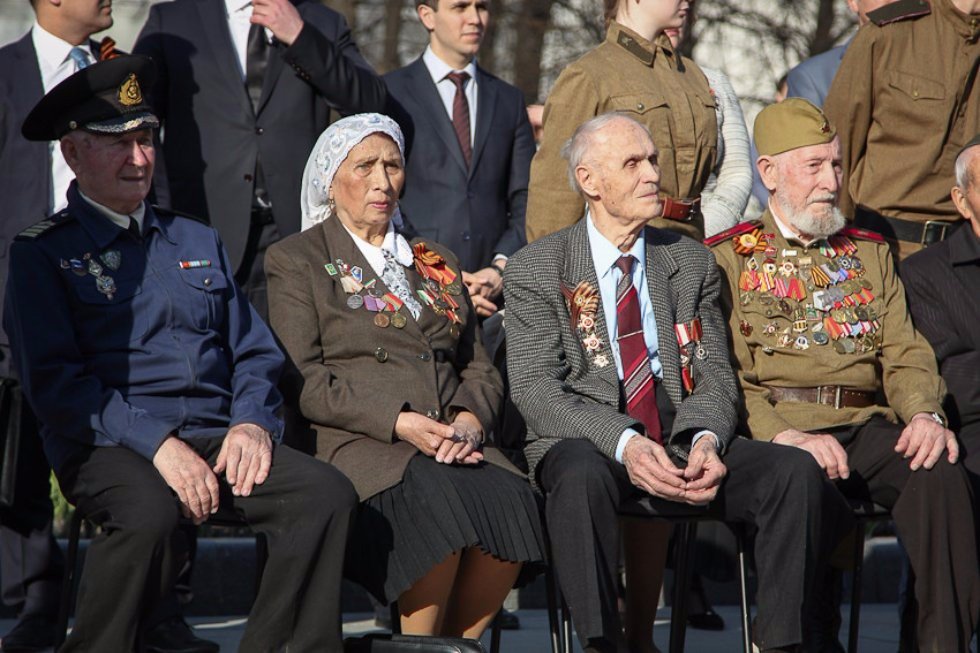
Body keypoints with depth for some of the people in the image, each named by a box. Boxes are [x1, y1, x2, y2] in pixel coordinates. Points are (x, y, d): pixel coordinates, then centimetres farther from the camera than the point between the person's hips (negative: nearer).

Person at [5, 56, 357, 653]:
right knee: (150, 512, -38)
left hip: (218, 439, 5)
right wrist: (156, 444, -17)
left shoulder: (198, 241, 23)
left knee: (328, 492, -22)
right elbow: (54, 380, -5)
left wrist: (251, 423, -2)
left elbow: (255, 352, 21)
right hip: (108, 447, -5)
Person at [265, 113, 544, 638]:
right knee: (438, 499, -36)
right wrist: (399, 421, -13)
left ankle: (457, 639, -16)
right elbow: (302, 379, -2)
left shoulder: (436, 263, 26)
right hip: (357, 447, -4)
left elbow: (480, 369, 22)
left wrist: (470, 421, -2)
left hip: (453, 444, 5)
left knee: (510, 498, -29)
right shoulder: (295, 261, 10)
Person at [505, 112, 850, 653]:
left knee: (796, 472, -22)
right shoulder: (535, 271, 4)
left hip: (681, 444, 4)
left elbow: (715, 379, 12)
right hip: (587, 443, -4)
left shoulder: (691, 263, 16)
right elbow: (536, 390, -6)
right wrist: (624, 443, -23)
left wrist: (706, 440, -13)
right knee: (582, 477, -40)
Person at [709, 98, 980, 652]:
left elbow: (905, 352, 15)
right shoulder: (728, 258, 10)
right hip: (775, 426, -3)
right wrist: (784, 435, -20)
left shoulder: (870, 252, 25)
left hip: (868, 425, 4)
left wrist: (924, 412, -9)